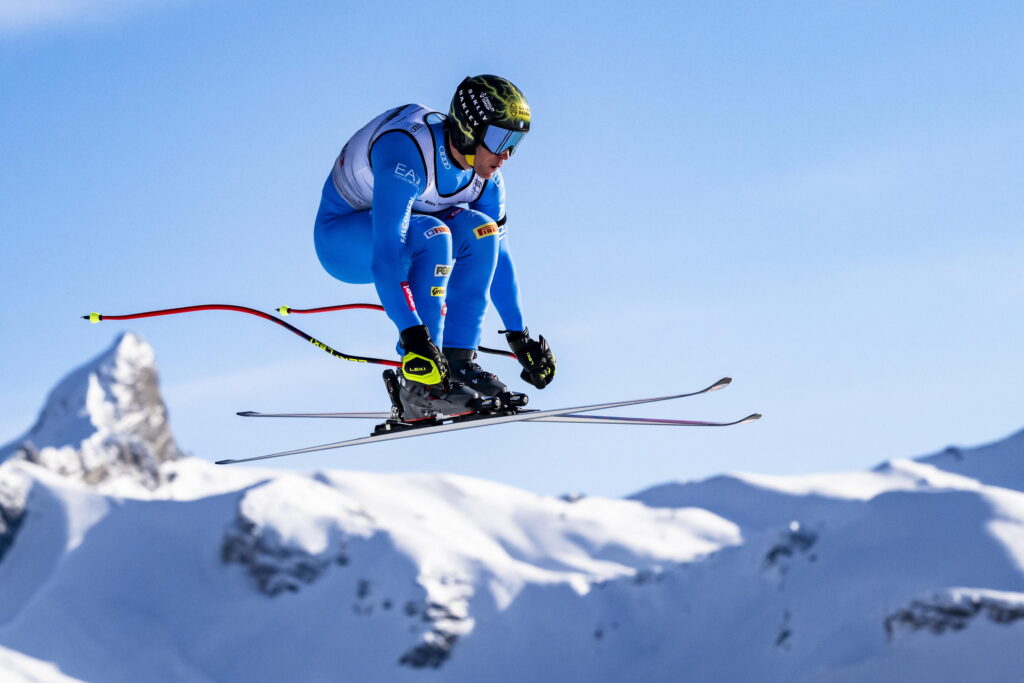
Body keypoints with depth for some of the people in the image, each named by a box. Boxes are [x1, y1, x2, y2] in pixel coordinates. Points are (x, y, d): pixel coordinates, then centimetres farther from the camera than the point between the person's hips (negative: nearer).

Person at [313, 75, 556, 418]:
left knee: (478, 230, -19)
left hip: (401, 228, 7)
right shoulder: (409, 155, -34)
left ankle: (457, 361, -15)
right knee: (432, 236, -34)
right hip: (341, 237, -7)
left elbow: (498, 256, 3)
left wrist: (519, 337, -1)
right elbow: (386, 256, -42)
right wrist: (413, 337, -50)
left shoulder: (486, 177, -10)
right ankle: (419, 383, -32)